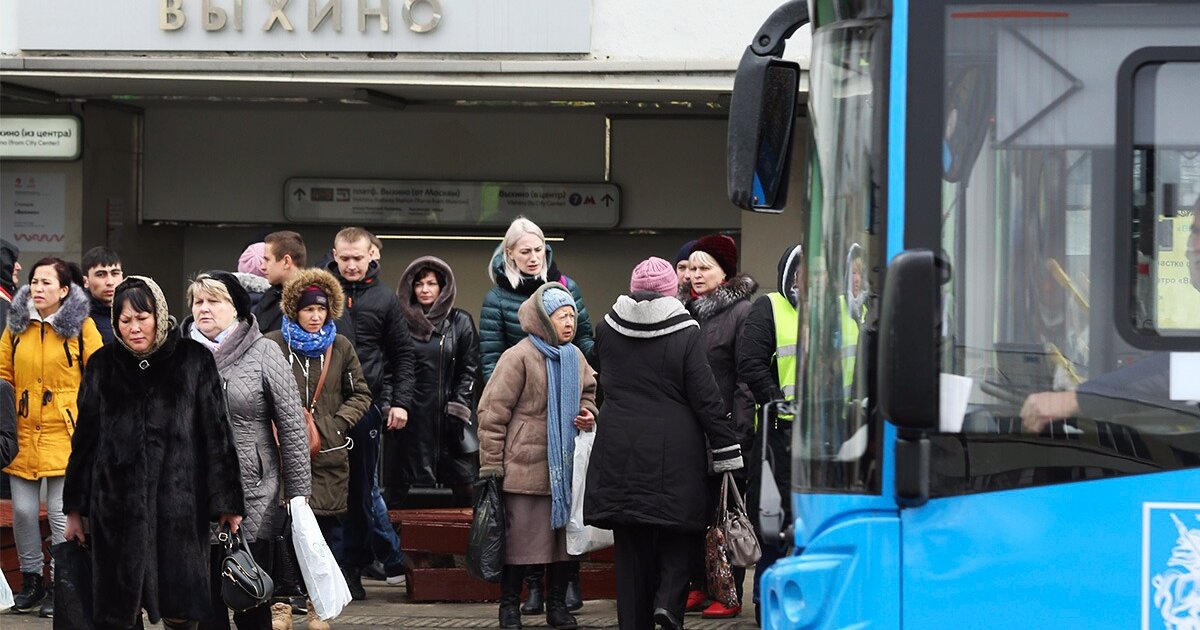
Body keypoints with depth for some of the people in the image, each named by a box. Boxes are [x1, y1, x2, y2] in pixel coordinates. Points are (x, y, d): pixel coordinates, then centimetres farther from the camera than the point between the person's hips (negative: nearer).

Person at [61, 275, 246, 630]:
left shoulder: (193, 361, 1)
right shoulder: (103, 365, 8)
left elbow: (217, 433, 1)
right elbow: (85, 438, 11)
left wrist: (228, 502, -2)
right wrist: (75, 508, 10)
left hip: (178, 503, -2)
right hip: (117, 504, 2)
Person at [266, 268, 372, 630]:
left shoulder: (340, 348, 10)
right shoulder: (272, 345, 0)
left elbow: (360, 394, 15)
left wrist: (338, 423, 1)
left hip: (329, 455, 3)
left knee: (323, 530, 5)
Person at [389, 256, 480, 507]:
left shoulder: (460, 322, 6)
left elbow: (469, 370, 3)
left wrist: (457, 408, -6)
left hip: (447, 417, -1)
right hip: (411, 416, 1)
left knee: (461, 485, -4)